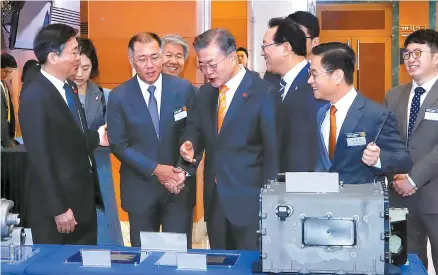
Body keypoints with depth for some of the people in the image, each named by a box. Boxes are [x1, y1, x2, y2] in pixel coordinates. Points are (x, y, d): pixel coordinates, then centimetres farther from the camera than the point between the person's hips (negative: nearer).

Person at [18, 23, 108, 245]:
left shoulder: (69, 87, 8)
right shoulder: (35, 96, -20)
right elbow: (40, 157, -22)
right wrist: (58, 209, -21)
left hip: (83, 199, 8)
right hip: (58, 203, -8)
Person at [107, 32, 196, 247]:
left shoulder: (183, 88, -2)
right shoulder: (119, 97, -4)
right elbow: (119, 144, -5)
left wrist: (183, 171, -12)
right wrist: (155, 169, -13)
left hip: (180, 185, 0)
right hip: (140, 188, 0)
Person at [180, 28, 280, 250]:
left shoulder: (263, 93, -11)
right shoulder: (205, 92, 9)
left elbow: (272, 150, -10)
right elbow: (196, 128, 21)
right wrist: (191, 144, -3)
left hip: (248, 199, -6)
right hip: (214, 197, 6)